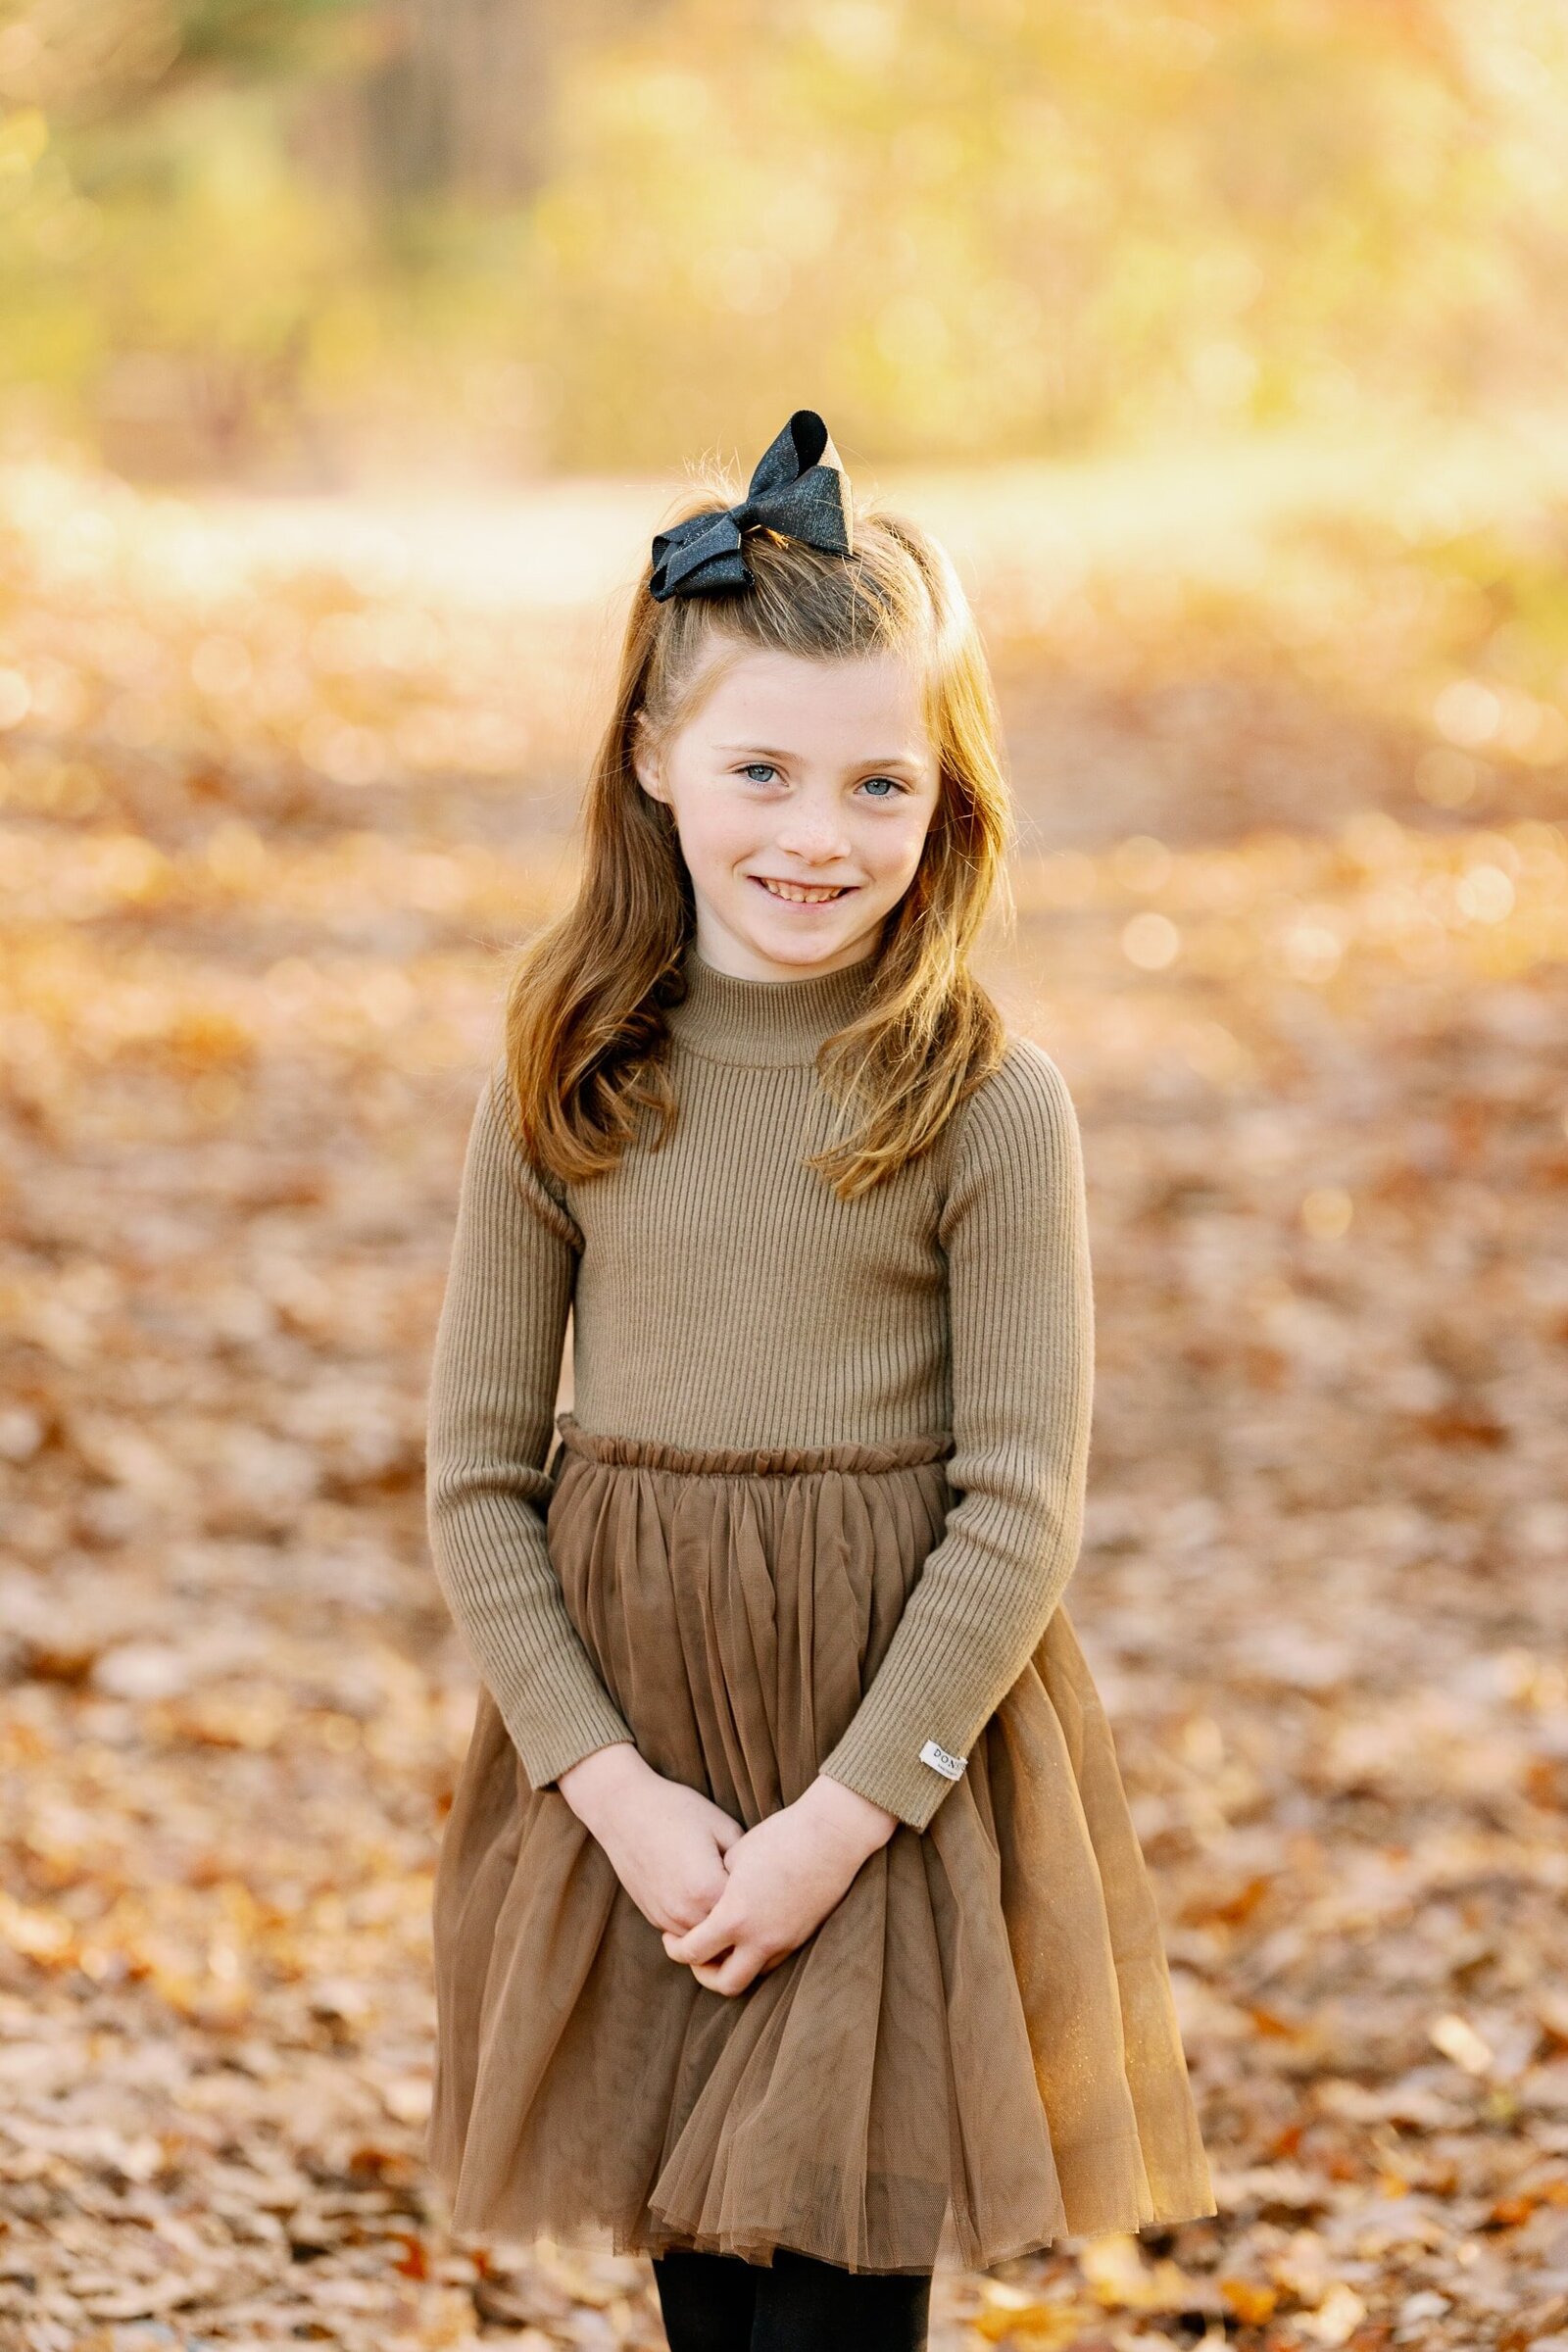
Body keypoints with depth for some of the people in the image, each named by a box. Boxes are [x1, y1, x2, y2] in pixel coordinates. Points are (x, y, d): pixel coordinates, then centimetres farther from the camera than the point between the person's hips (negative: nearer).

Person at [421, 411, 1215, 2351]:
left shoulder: (989, 1104, -8)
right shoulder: (561, 1086, 0)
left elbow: (1023, 1506, -8)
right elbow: (477, 1470, 1)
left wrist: (838, 1818, -14)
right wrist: (615, 1790, -9)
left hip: (900, 1755, -3)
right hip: (624, 1754, 3)